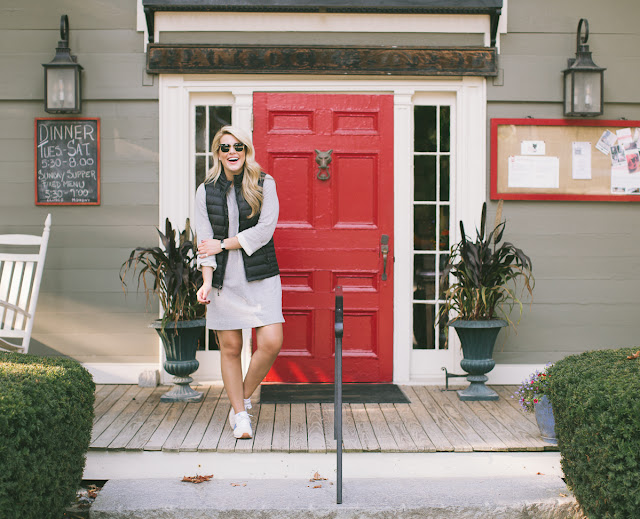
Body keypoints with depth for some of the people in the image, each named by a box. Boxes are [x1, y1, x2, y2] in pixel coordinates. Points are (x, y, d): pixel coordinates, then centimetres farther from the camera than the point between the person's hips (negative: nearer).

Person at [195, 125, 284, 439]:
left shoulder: (264, 184, 2)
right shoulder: (206, 191, 7)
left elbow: (264, 231, -8)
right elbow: (205, 241, 0)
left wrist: (223, 244, -7)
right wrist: (206, 281, -13)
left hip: (260, 277, -1)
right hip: (223, 280, 1)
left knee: (271, 342, -11)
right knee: (230, 348, 2)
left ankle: (243, 398, 12)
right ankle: (240, 414, 15)